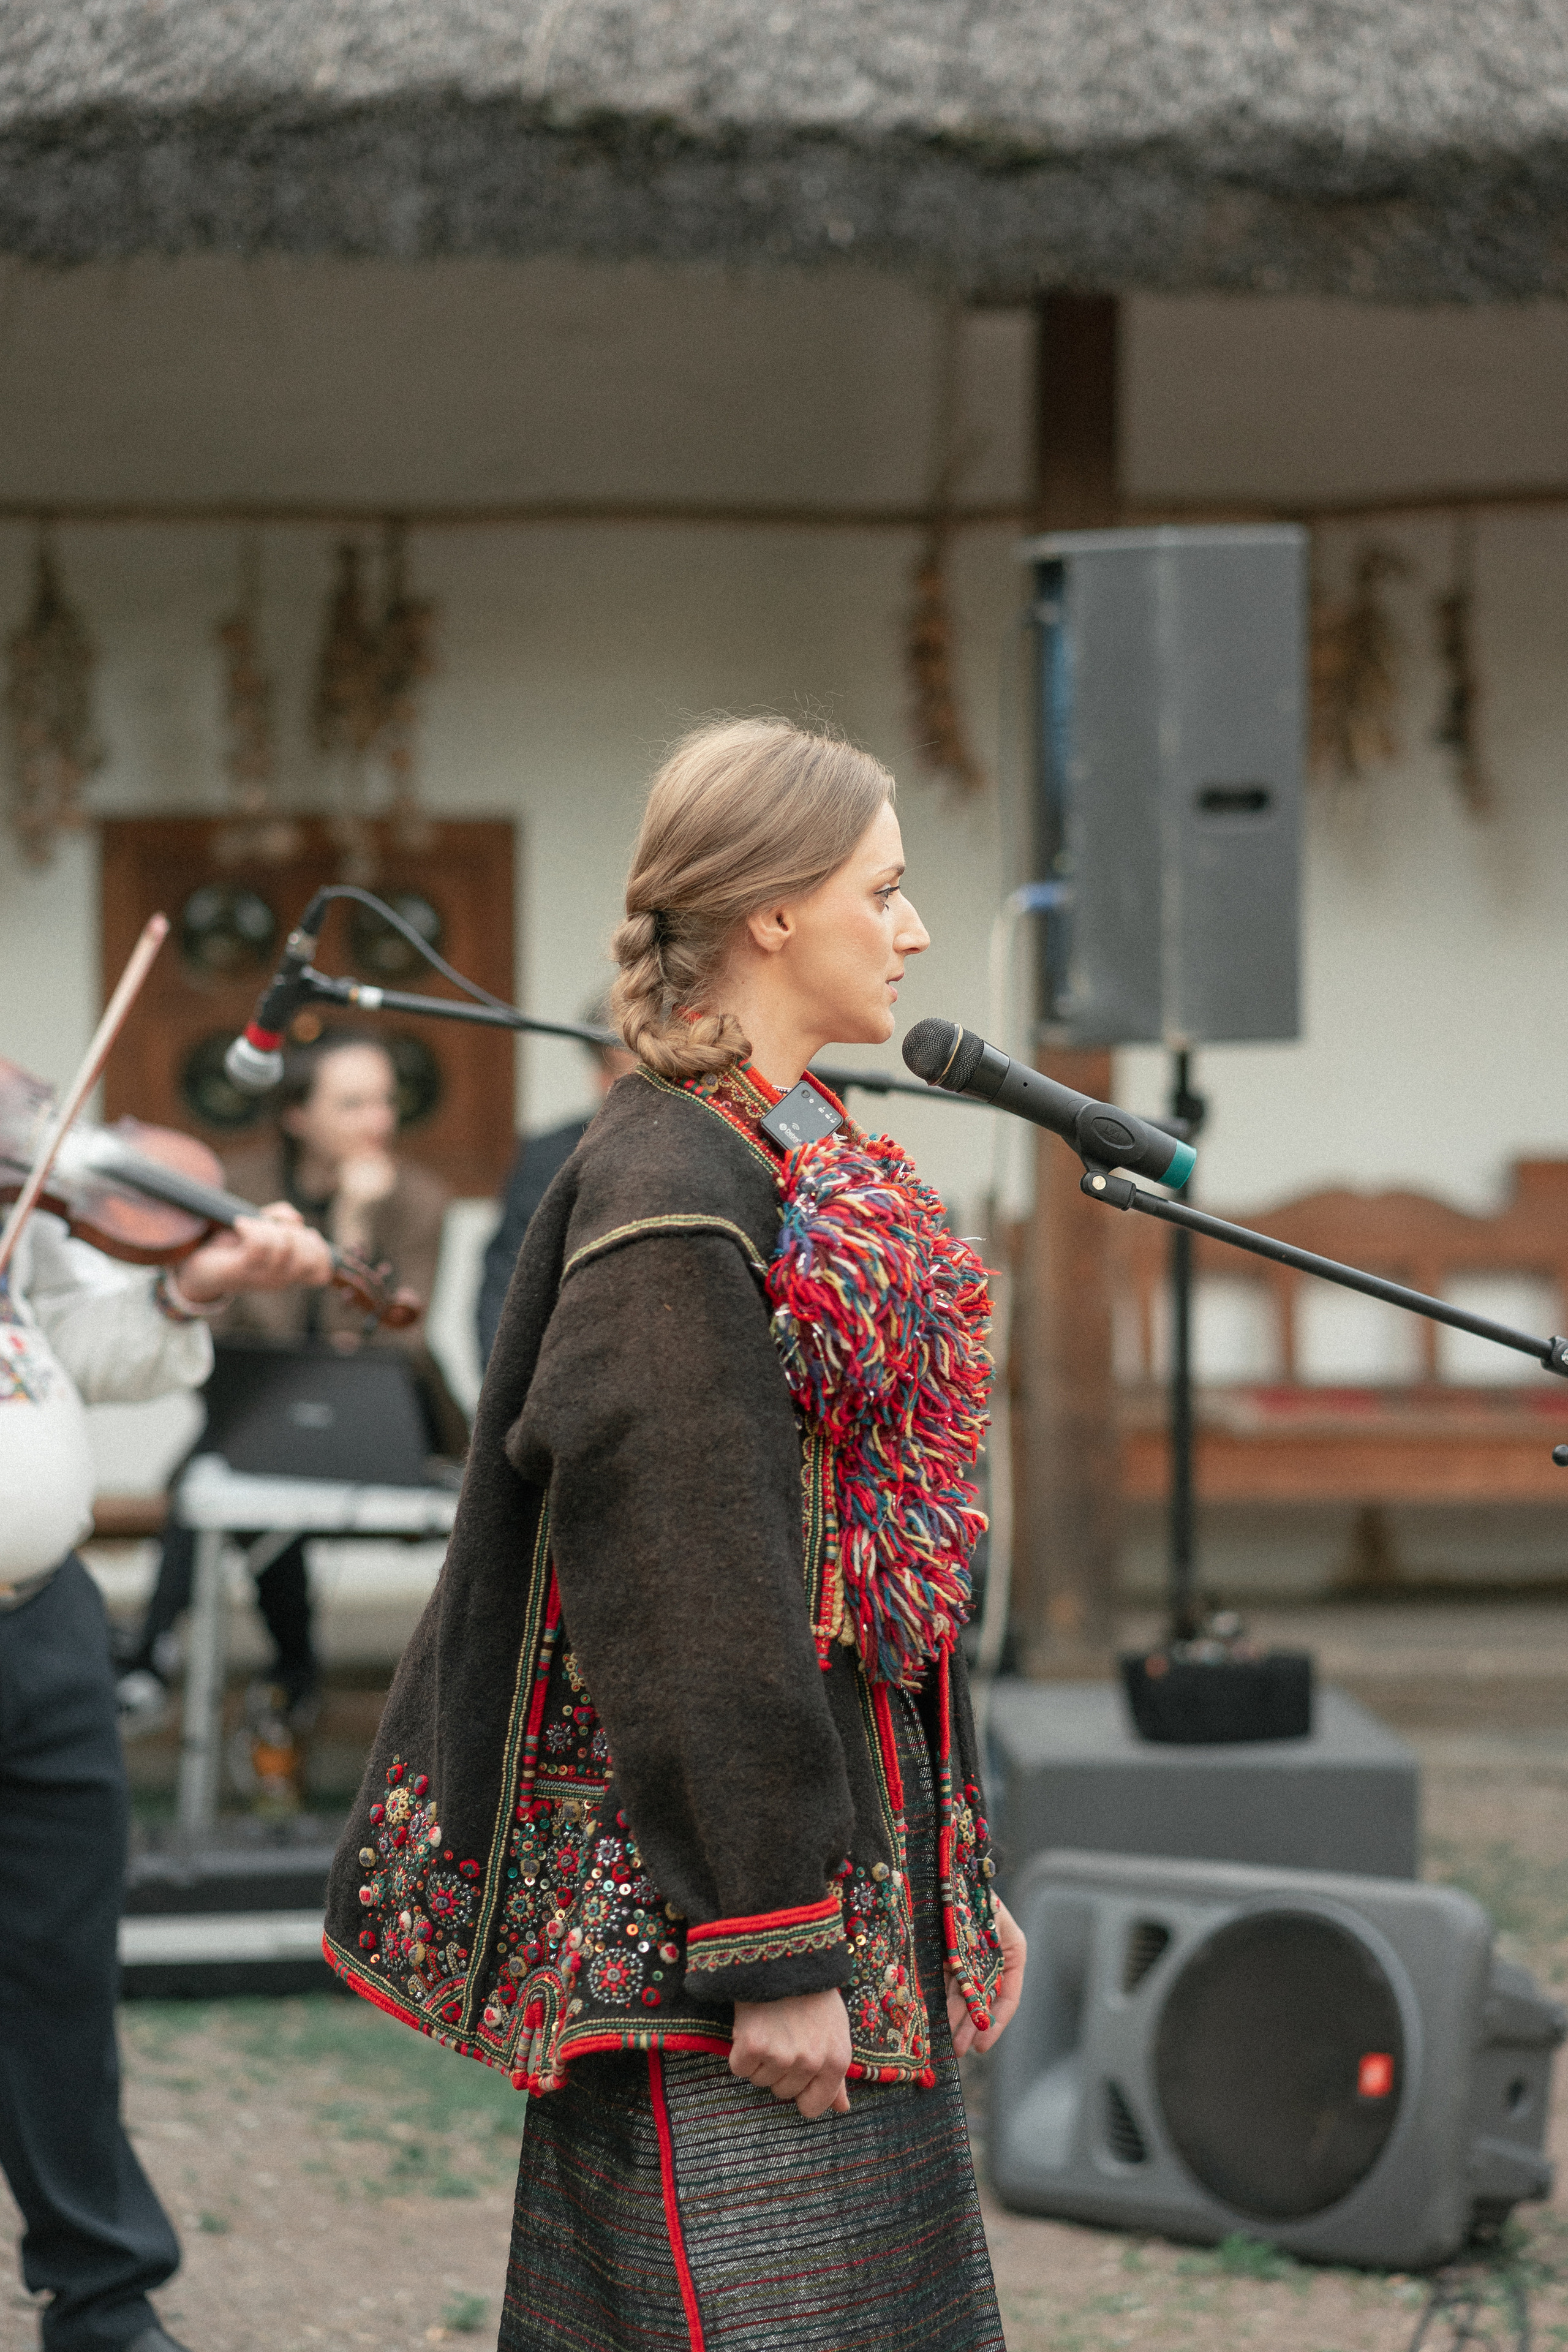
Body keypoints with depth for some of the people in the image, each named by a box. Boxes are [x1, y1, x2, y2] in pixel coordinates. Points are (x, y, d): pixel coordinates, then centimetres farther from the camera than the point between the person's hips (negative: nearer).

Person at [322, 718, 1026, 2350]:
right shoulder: (670, 1194, -16)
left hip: (846, 1890, 10)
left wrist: (943, 1880, 19)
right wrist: (768, 1946, -21)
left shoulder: (780, 1162, 14)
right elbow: (686, 1588, -20)